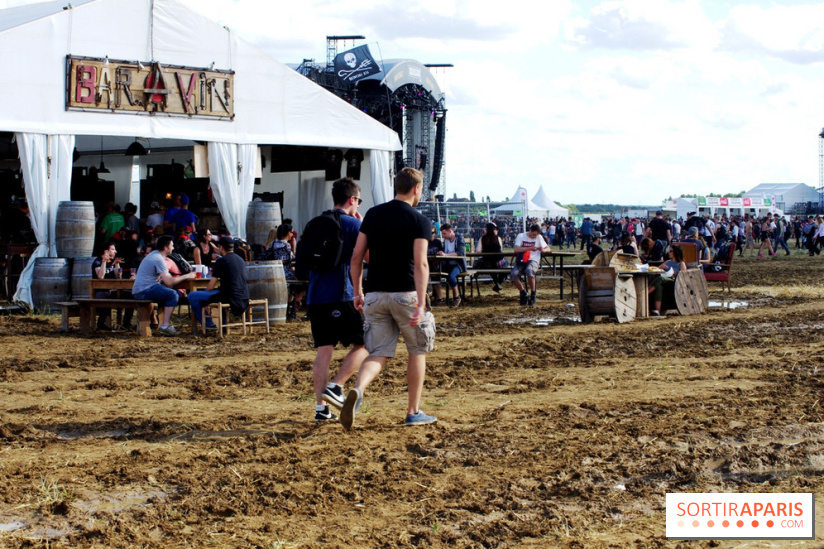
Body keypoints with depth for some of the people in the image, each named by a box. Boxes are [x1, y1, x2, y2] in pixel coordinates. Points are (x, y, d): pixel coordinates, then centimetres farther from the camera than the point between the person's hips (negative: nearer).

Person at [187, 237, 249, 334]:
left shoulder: (221, 261, -7)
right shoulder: (241, 259, 15)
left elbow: (210, 287, -6)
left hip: (230, 297, -8)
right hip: (244, 299, 8)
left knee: (192, 296, 2)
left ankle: (209, 325, 8)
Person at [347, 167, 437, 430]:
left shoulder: (373, 214, 9)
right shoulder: (419, 221, -5)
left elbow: (357, 257, 7)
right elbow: (420, 264, -16)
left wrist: (357, 292, 16)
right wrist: (421, 303, -20)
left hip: (376, 295, 4)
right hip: (405, 294, -4)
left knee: (378, 354, 5)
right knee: (417, 351, 14)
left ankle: (357, 390, -25)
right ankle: (413, 411, 18)